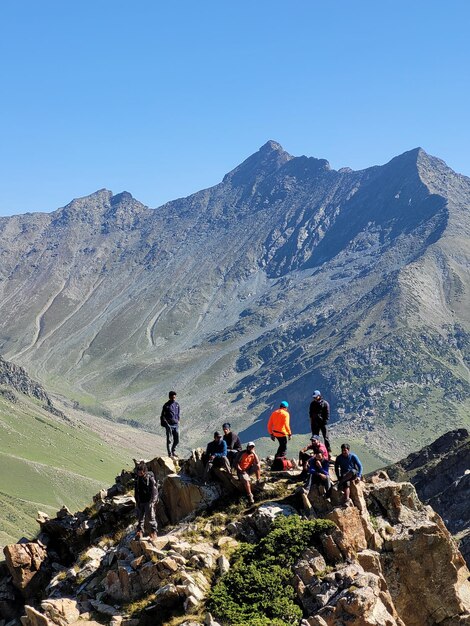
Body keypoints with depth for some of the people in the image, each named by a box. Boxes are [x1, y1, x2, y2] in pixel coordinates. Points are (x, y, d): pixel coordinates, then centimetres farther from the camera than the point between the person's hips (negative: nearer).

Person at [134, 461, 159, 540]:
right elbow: (136, 490, 16)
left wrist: (152, 501, -16)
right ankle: (139, 531, 14)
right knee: (140, 516, 7)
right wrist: (137, 500, 12)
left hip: (148, 501, -6)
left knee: (150, 517, -5)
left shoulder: (150, 478, -12)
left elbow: (154, 490, -12)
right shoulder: (138, 479, 6)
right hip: (140, 501, 6)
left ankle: (154, 531, 5)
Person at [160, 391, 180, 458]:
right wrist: (166, 424, -12)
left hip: (176, 425, 5)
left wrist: (178, 421, 12)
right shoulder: (166, 405, -6)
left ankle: (173, 450, 31)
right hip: (169, 425, -5)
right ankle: (170, 454, 5)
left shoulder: (177, 404, 9)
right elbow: (163, 416, -4)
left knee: (177, 440, 9)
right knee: (169, 440, -1)